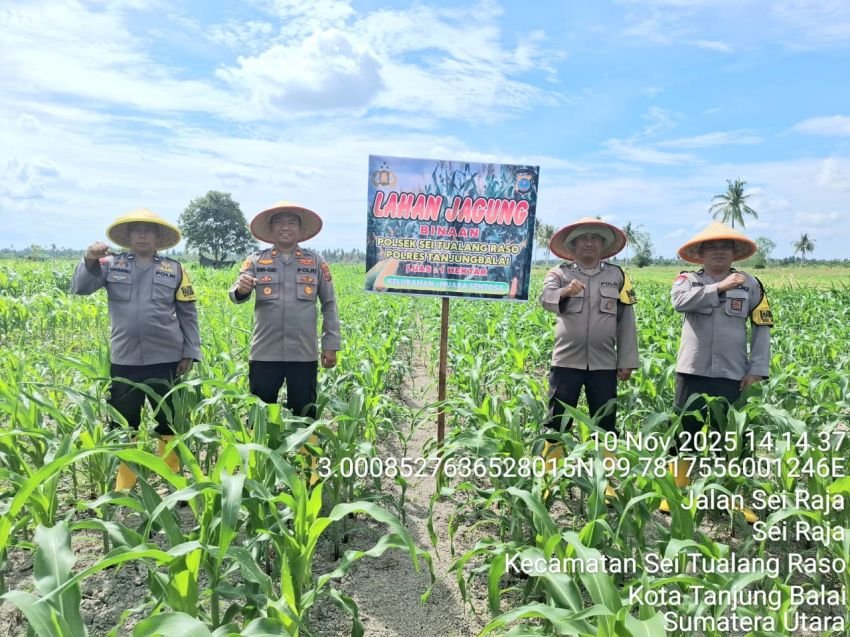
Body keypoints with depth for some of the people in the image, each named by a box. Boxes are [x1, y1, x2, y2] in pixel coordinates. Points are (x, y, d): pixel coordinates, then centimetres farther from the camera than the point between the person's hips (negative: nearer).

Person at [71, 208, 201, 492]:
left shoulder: (174, 269, 3)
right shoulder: (111, 264, 5)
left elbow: (188, 314, 4)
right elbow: (80, 288, -6)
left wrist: (190, 353, -1)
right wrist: (89, 261, -23)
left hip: (166, 359, -1)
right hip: (124, 360, 1)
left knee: (169, 422, 10)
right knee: (123, 424, 11)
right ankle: (124, 485, 26)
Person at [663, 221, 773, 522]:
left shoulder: (751, 285, 6)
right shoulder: (688, 280, 2)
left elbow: (762, 329, 6)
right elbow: (680, 302, -21)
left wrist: (757, 369, -2)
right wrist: (720, 287, -24)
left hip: (731, 374, 1)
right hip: (692, 371, -1)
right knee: (684, 431, 7)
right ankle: (677, 494, 21)